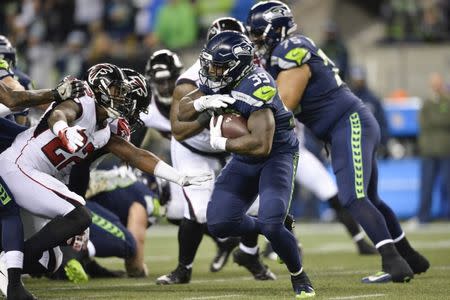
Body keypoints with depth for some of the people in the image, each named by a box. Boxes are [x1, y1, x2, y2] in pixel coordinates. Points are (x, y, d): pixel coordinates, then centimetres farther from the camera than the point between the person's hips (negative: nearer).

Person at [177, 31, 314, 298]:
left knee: (271, 224, -23)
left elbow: (261, 145, -38)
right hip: (245, 160, 7)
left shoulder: (255, 87, -31)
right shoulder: (218, 80, -6)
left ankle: (300, 278, 4)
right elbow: (182, 112, 1)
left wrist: (221, 143, -25)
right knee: (219, 223, -6)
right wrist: (202, 103, -21)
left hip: (277, 154, -7)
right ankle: (266, 229, 22)